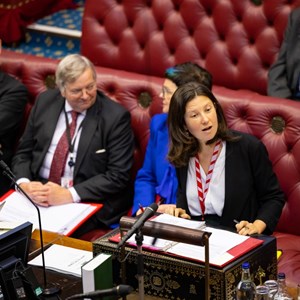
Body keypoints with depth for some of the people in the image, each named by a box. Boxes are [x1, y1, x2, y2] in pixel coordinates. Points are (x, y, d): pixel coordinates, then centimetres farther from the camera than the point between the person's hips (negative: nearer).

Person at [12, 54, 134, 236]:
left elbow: (118, 175, -10)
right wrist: (24, 184, -10)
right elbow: (24, 153, 12)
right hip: (38, 195, 4)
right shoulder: (45, 102, 6)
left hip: (90, 201, -4)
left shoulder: (116, 117, -7)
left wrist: (69, 194, -20)